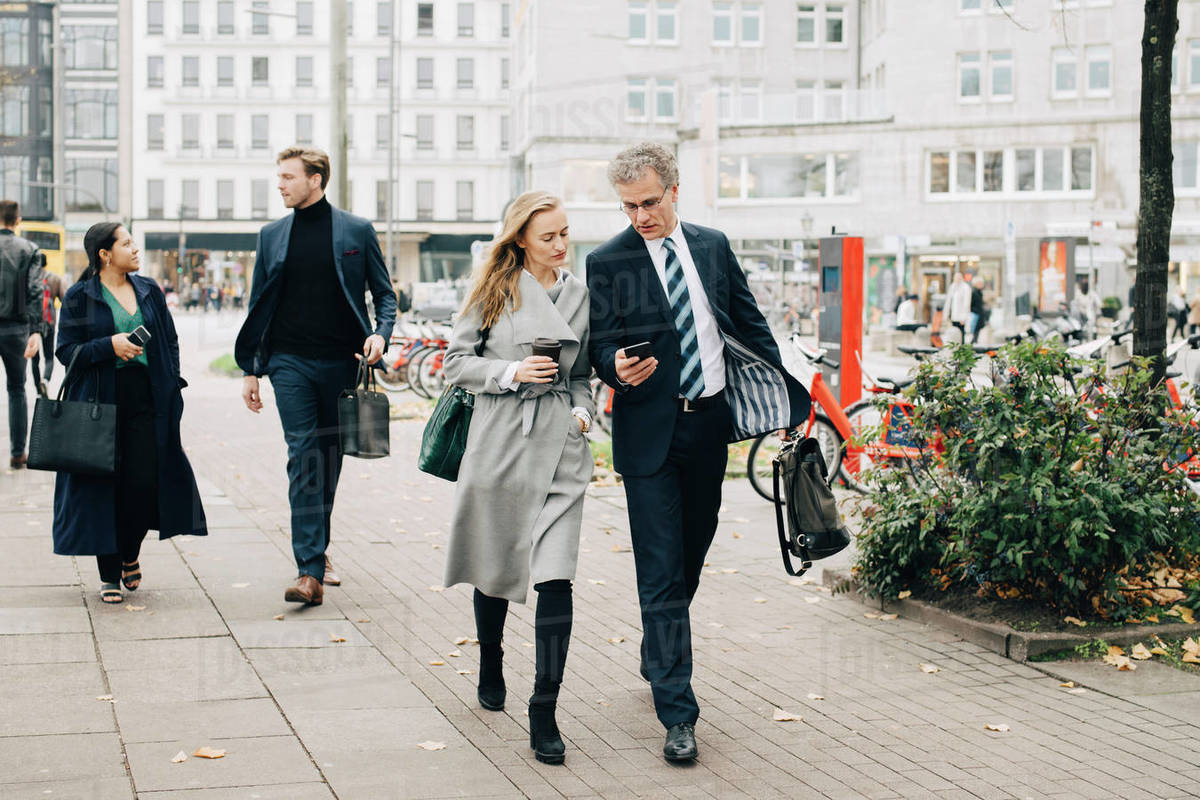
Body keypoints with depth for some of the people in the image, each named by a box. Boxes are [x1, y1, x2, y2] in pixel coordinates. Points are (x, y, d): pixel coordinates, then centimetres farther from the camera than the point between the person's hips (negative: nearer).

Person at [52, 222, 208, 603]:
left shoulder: (149, 291, 11)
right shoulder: (79, 297, 0)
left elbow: (170, 342, 16)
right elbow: (66, 350, -3)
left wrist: (170, 387, 6)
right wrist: (109, 345, -18)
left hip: (146, 402, 3)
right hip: (99, 403, -3)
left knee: (145, 483, -4)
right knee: (103, 487, -1)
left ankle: (129, 556, 24)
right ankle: (109, 575, 11)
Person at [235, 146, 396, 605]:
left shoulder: (357, 232, 3)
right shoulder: (272, 236, 9)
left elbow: (384, 294, 8)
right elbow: (258, 306, 13)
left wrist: (380, 333, -12)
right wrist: (250, 370, 9)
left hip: (341, 361, 0)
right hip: (291, 362, 0)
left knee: (329, 460, 10)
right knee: (303, 460, -10)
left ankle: (316, 551, 28)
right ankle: (310, 571, -14)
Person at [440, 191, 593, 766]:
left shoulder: (579, 294, 10)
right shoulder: (494, 290, 1)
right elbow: (456, 361, 1)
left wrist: (582, 410, 3)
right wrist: (511, 372, -12)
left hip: (561, 445, 1)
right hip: (499, 442, -1)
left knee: (554, 578, -10)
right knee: (495, 568, 14)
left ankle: (544, 713, -6)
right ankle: (490, 666, 42)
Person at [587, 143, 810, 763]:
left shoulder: (713, 246, 8)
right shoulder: (607, 262, -3)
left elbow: (747, 319, 15)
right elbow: (601, 342, -5)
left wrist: (783, 392, 12)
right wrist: (617, 366, -28)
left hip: (711, 420, 4)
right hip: (649, 430, -4)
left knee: (691, 557, 16)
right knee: (662, 573, -6)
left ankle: (657, 659, 40)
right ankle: (677, 713, -5)